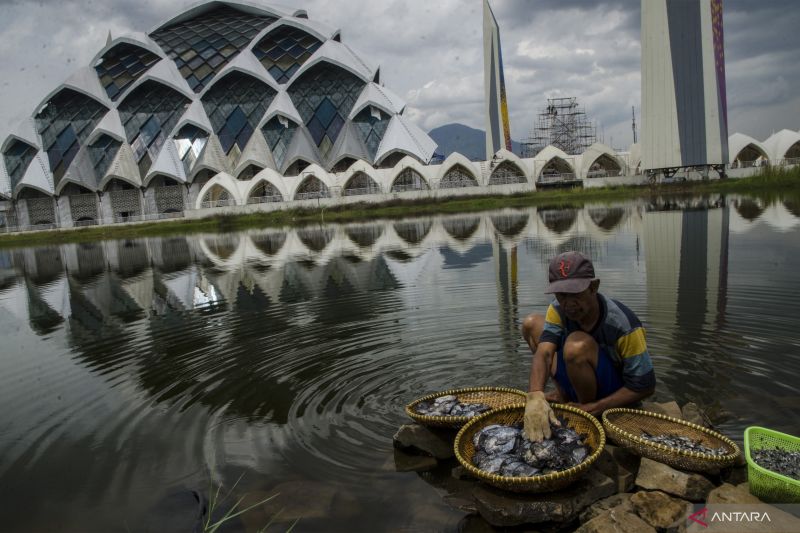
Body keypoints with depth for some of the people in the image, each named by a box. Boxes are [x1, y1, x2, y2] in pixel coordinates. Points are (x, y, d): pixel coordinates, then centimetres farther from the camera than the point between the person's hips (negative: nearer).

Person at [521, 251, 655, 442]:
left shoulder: (624, 325, -30)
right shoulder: (559, 309, -15)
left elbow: (645, 387, -23)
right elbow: (544, 352, -29)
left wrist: (591, 409, -28)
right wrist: (535, 395, -49)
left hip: (613, 395, -6)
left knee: (577, 345, -35)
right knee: (531, 323, -4)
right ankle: (564, 395, 5)